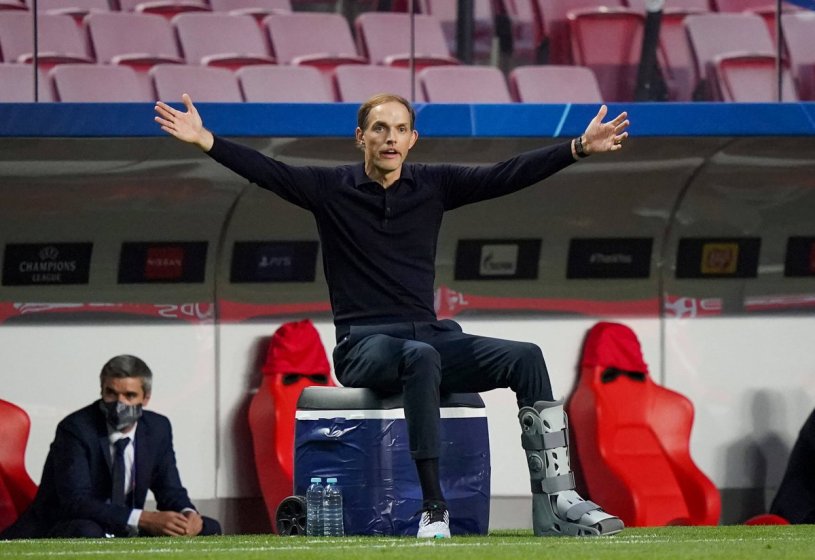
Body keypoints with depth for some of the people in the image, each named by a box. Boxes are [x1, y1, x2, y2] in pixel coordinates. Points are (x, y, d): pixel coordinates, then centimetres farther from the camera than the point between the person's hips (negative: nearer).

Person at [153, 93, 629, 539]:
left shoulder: (434, 185, 10)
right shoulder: (331, 189, 3)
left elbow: (508, 176, 4)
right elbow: (265, 170, -9)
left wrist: (580, 148, -7)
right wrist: (205, 141, -25)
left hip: (430, 335, 4)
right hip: (363, 347, -4)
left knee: (525, 357, -17)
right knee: (421, 357, -37)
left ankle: (556, 500, -23)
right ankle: (434, 509, -42)